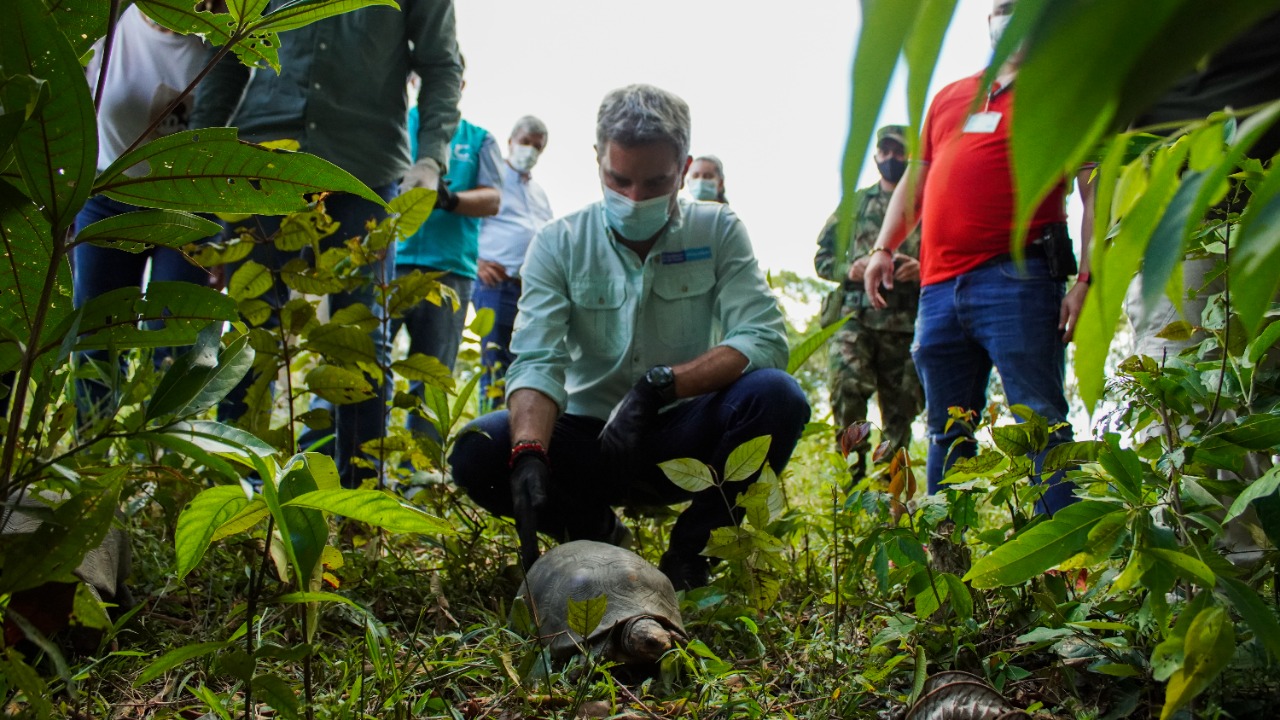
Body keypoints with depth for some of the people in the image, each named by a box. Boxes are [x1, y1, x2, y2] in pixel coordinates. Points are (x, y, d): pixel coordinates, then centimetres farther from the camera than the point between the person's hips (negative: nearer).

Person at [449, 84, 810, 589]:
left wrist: (659, 384, -29)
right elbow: (537, 362, -16)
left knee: (777, 396, -29)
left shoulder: (718, 231, -3)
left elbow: (765, 339, -15)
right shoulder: (558, 244, -4)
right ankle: (597, 533, 2)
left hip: (683, 439, 0)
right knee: (477, 453, -25)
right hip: (590, 440, 1)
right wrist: (529, 456, -36)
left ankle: (690, 550, -8)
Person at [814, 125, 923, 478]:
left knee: (899, 412, 2)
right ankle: (853, 482, -14)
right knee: (846, 389, -20)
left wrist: (923, 270, -14)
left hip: (907, 324, 0)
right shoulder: (855, 203, 20)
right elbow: (822, 256, 18)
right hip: (856, 316, 0)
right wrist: (849, 269, -3)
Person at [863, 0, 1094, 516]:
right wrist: (883, 248, 14)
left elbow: (1095, 189, 0)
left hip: (1016, 279, -5)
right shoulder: (949, 97, 25)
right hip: (939, 286, 5)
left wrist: (1086, 280, -11)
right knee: (946, 432, 8)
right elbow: (914, 182, 28)